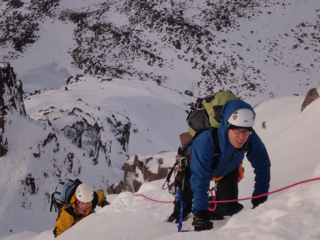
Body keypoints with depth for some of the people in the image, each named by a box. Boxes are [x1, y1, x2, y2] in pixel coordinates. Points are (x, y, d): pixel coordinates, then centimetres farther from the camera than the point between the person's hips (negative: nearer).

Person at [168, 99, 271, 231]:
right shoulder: (205, 142, -50)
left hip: (228, 170, 3)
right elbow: (200, 179, -49)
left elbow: (263, 167, -18)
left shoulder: (252, 140, -37)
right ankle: (179, 213, 29)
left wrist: (260, 198, -14)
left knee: (228, 207, -7)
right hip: (199, 165, -3)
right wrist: (200, 213, -53)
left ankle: (218, 211, 28)